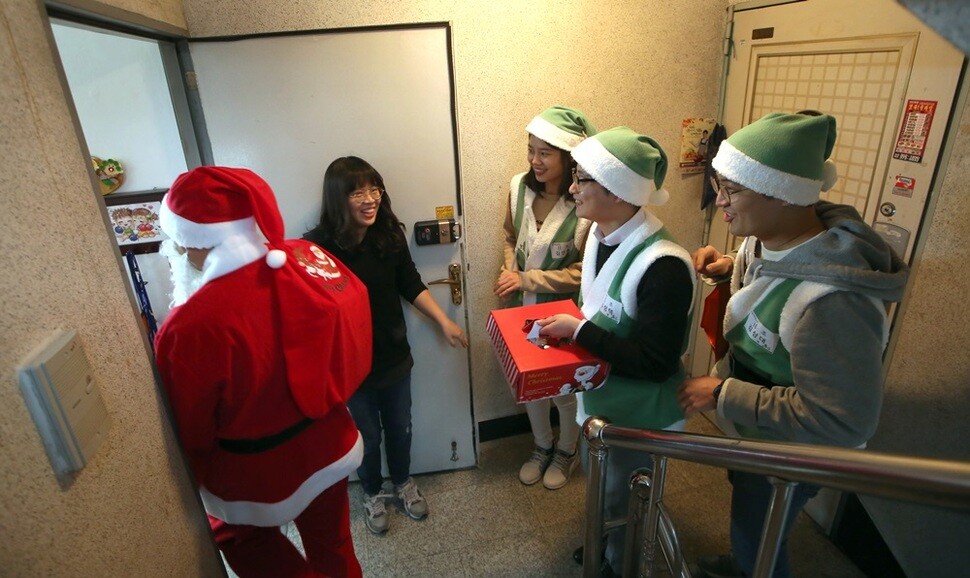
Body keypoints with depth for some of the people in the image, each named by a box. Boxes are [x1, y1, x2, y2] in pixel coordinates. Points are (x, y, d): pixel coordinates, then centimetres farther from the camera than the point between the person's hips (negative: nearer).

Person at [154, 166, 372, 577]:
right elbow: (355, 310, -1)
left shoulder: (191, 327, -30)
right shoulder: (308, 259, -16)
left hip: (257, 474, -4)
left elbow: (190, 431, -16)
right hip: (330, 444, 5)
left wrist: (200, 483, 5)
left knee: (247, 541, 30)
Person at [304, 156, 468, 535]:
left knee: (400, 427, 23)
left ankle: (403, 482, 52)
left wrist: (444, 322, 0)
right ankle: (372, 493, 48)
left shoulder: (390, 233, -11)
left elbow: (412, 286, 2)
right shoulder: (319, 246, -22)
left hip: (394, 353, 4)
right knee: (367, 435, 18)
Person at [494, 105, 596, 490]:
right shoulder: (519, 186, -9)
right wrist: (509, 272, -11)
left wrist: (526, 280, -21)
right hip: (523, 308, 5)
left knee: (564, 386, 16)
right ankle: (542, 446, 47)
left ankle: (566, 451, 46)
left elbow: (584, 272, -20)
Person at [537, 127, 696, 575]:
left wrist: (578, 331, -28)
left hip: (640, 414, -8)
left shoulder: (663, 265, -32)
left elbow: (656, 362, -30)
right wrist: (568, 325, -6)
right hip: (599, 394, 8)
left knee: (624, 507, 17)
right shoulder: (599, 235, -4)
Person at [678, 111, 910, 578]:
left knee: (756, 538, 21)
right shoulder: (774, 235, -14)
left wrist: (723, 394, -32)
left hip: (789, 450, -8)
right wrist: (731, 268, -9)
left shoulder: (830, 299, -41)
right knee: (747, 523, 34)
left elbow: (843, 421, -34)